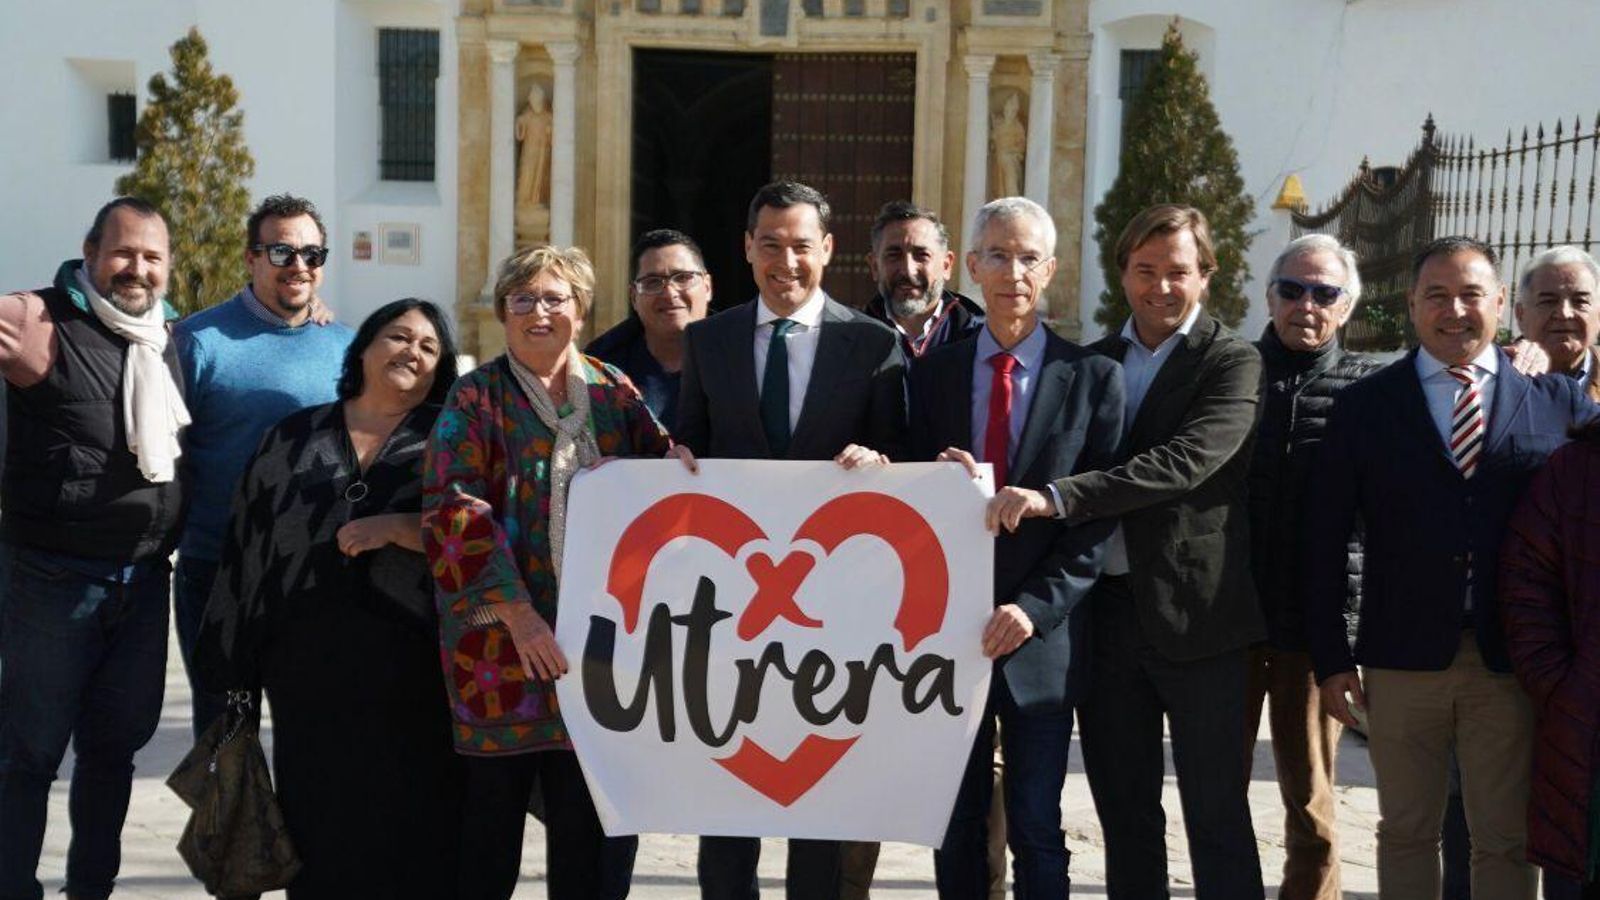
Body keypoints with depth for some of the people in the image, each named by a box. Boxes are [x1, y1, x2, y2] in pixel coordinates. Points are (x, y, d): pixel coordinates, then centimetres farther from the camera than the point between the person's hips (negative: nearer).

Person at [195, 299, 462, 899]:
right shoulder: (293, 439, 14)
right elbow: (247, 546, 13)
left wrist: (398, 527, -16)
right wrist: (231, 667, 10)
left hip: (410, 671, -2)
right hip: (308, 664, 2)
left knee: (410, 834, 0)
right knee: (320, 832, 5)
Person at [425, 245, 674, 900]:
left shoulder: (613, 392, 12)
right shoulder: (474, 401, 2)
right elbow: (453, 511, -9)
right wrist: (519, 612, -17)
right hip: (502, 636, -3)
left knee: (586, 815, 5)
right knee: (493, 803, 3)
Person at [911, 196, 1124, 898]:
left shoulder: (1094, 377, 1)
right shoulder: (933, 372, 7)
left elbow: (1099, 516, -4)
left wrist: (1034, 608, -13)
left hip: (1041, 640, -2)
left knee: (1037, 835, 4)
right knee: (956, 831, 11)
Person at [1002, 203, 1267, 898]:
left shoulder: (1232, 362, -5)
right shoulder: (1093, 362, 13)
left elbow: (1185, 462, -21)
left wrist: (1059, 496, -28)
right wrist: (987, 479, -3)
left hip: (1195, 613, -5)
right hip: (1108, 608, 5)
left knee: (1216, 813, 2)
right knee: (1123, 811, 14)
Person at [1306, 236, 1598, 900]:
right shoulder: (1364, 404, 3)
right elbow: (1326, 539, 2)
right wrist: (1331, 659, -2)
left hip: (1514, 664, 0)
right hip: (1403, 661, 0)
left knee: (1506, 841, 7)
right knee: (1406, 833, 10)